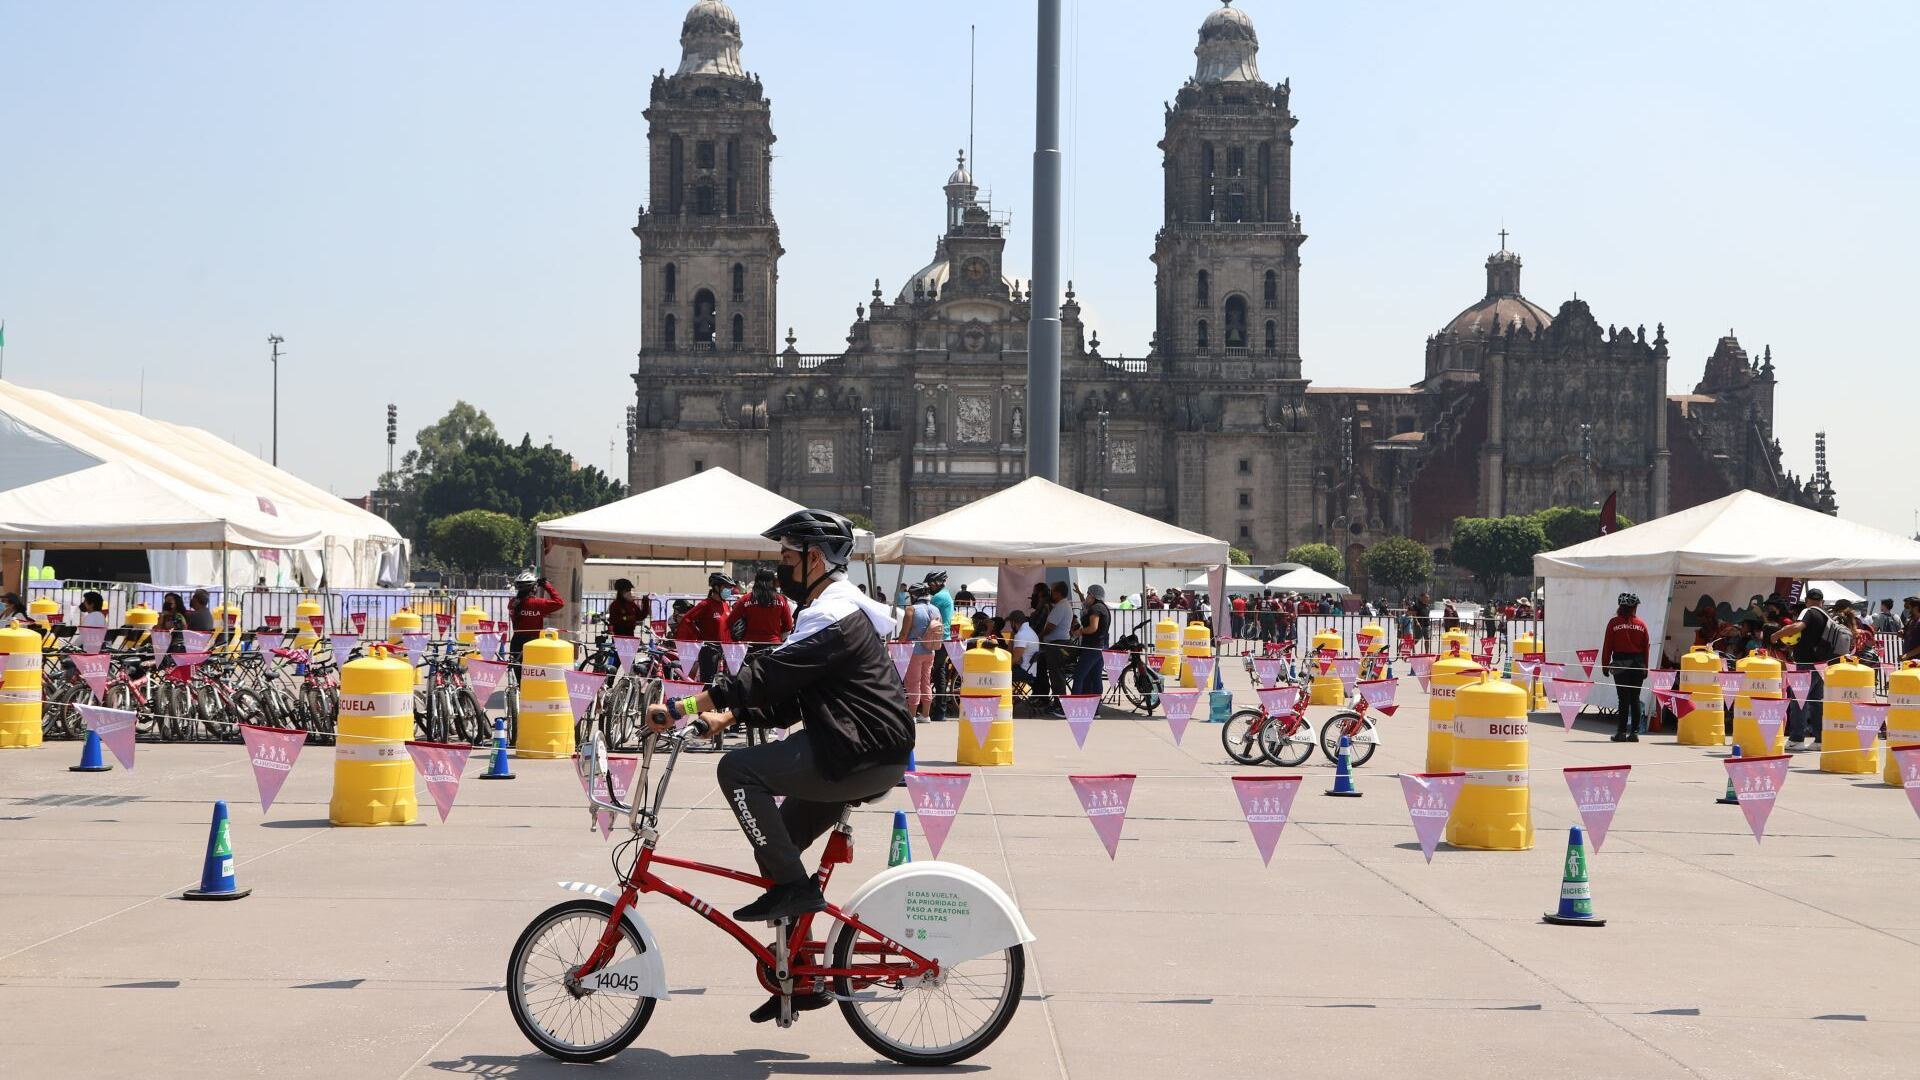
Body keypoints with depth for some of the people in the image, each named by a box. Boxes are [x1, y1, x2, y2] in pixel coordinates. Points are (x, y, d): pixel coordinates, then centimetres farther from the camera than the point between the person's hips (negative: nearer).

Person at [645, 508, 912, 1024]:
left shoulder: (833, 616, -14)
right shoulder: (832, 610, 20)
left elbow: (764, 676, -22)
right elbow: (782, 692, 19)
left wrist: (679, 708, -22)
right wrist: (727, 718, 4)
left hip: (864, 756, -11)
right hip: (866, 757, 11)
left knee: (738, 770, -18)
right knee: (774, 849, 11)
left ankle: (792, 885, -13)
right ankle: (801, 981, 18)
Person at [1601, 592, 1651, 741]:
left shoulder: (1614, 623, -3)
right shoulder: (1641, 625, 4)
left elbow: (1607, 645, -3)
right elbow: (1646, 647, 6)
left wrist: (1605, 666, 3)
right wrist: (1645, 668, 12)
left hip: (1620, 663, -2)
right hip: (1638, 664, 2)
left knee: (1624, 698, -2)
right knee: (1635, 698, 7)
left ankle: (1622, 732, -3)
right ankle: (1634, 732, 5)